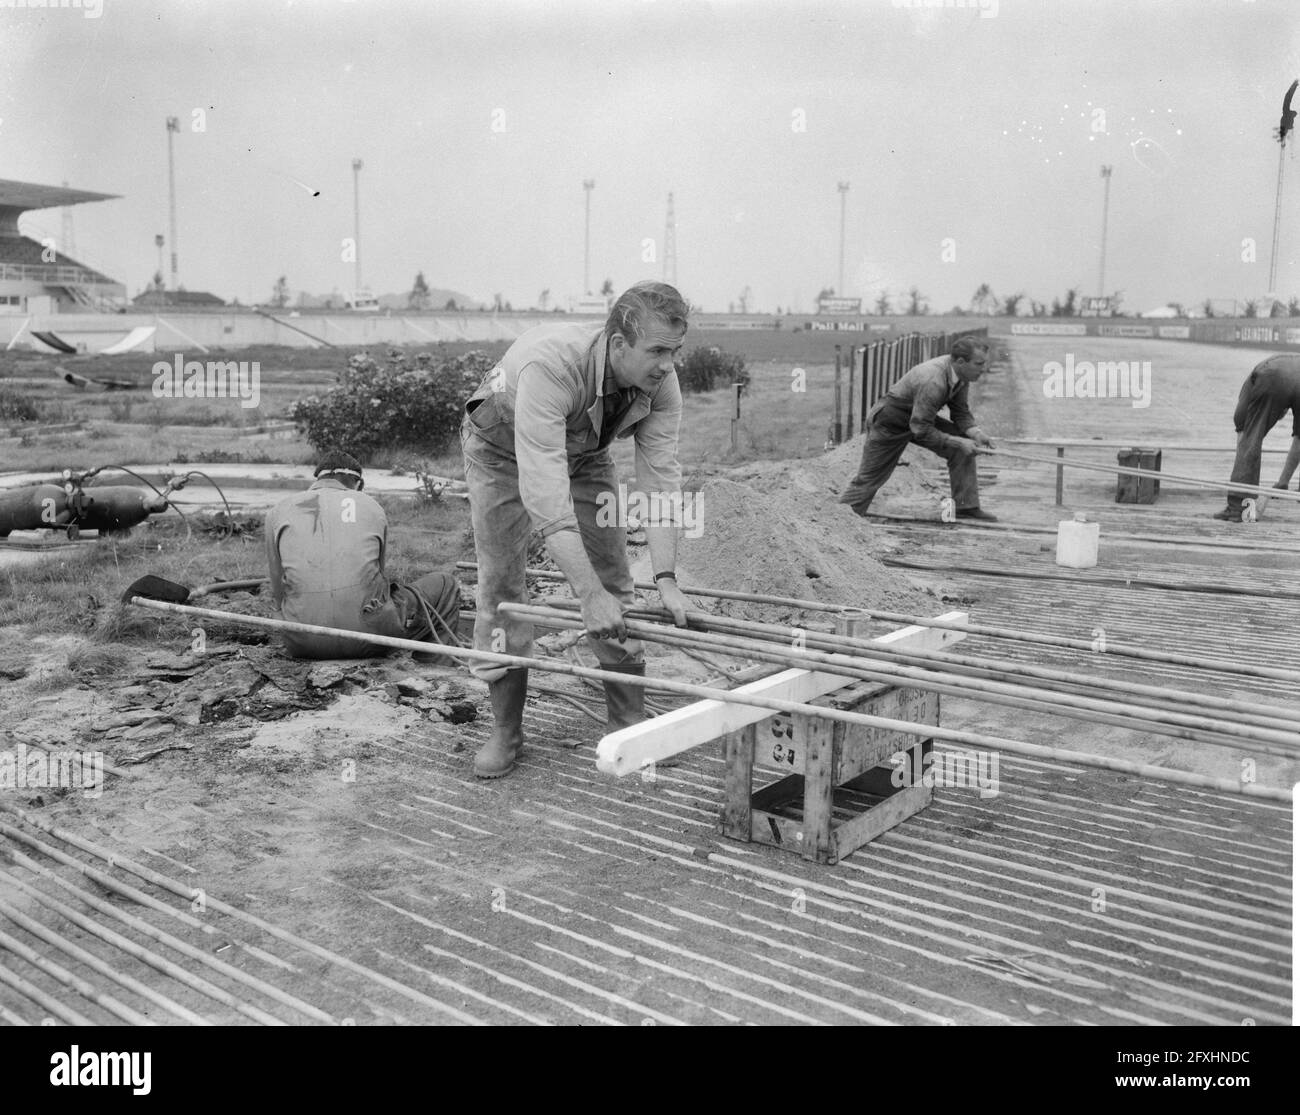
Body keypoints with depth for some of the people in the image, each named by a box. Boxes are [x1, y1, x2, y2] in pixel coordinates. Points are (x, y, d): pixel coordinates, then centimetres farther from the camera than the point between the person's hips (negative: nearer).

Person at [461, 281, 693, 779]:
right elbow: (544, 491, -47)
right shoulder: (550, 365, -43)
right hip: (502, 449, -4)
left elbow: (660, 477, -25)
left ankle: (630, 722, 8)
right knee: (500, 588, -6)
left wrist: (666, 579, -34)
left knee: (614, 582, -2)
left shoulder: (660, 382, -26)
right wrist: (588, 594, -50)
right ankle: (505, 731, 6)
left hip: (585, 453, 4)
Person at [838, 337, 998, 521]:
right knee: (869, 479, 2)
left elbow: (961, 412, 0)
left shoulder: (960, 374, -13)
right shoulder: (932, 382, -38)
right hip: (889, 422, -7)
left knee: (964, 446, -8)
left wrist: (976, 433, -17)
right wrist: (958, 442, -32)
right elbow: (921, 430, -34)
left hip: (920, 418, 8)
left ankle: (966, 507, 0)